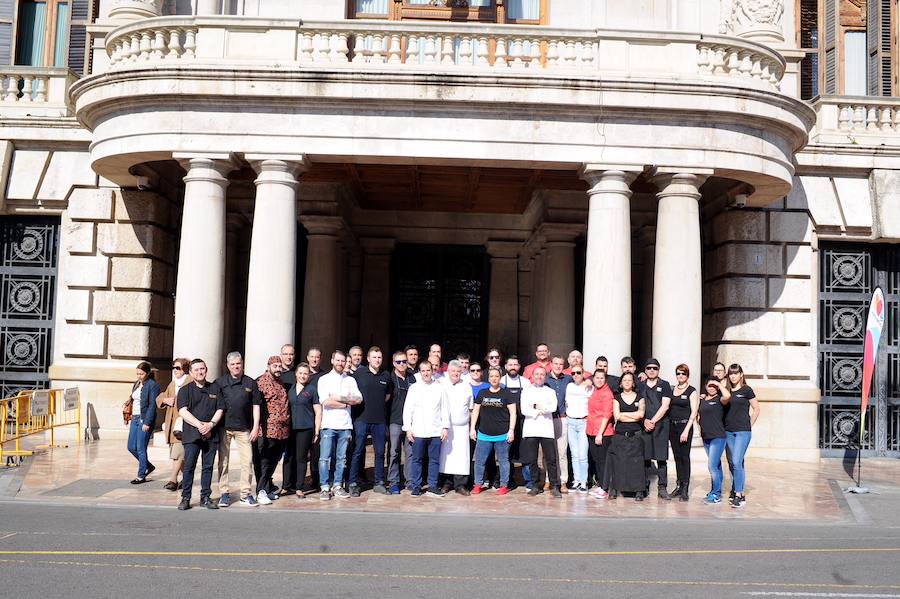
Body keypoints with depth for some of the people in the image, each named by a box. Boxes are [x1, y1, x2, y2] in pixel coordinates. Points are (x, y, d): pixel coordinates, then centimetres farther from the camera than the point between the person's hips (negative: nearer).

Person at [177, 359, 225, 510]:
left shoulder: (215, 389, 14)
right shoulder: (185, 390, 7)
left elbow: (220, 409, 9)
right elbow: (183, 411, -4)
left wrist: (211, 424, -9)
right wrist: (200, 425, -14)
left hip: (211, 434, 2)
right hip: (191, 434, -2)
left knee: (208, 466, 5)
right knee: (189, 467, -4)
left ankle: (206, 497, 12)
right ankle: (185, 498, 2)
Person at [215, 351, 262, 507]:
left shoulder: (250, 383, 6)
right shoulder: (220, 382, 4)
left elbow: (256, 406, 7)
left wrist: (256, 427, 1)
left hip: (244, 428, 0)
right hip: (224, 427, 0)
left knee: (247, 461, -1)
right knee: (223, 462, 5)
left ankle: (245, 494, 8)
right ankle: (224, 493, 14)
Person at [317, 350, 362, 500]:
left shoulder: (350, 380, 13)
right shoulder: (324, 379, 4)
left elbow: (359, 399, 0)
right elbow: (326, 402, -9)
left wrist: (340, 398, -8)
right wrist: (347, 404, -4)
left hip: (345, 425, 3)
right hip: (329, 424, -3)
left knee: (341, 458, 7)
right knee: (325, 458, -3)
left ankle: (337, 486, 15)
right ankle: (325, 488, 4)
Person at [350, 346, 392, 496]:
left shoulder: (386, 375, 9)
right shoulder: (359, 373, 0)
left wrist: (378, 405, 12)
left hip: (380, 420, 3)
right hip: (361, 418, -3)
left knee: (380, 452, 7)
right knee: (358, 452, 0)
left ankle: (379, 483, 17)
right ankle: (353, 484, 7)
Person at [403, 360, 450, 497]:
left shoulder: (440, 388, 7)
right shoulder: (414, 388, 6)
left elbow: (445, 409, 7)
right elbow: (407, 409, 5)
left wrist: (445, 427, 1)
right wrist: (408, 428, -1)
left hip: (436, 431, 1)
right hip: (418, 431, 0)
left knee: (435, 459, 4)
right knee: (417, 459, 3)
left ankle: (433, 486, 12)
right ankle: (416, 486, 12)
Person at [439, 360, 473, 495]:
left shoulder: (467, 387, 11)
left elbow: (470, 408, 16)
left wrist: (471, 426, 10)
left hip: (462, 428, 2)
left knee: (462, 456, -3)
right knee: (446, 454, -1)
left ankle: (460, 484, 2)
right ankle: (447, 482, 9)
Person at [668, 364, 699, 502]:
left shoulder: (692, 392, -3)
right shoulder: (671, 390, 11)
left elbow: (693, 412, -8)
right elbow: (668, 408, 16)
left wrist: (686, 430, -14)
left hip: (685, 425, -5)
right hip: (672, 426, 5)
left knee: (684, 457, -4)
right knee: (677, 457, 9)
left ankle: (685, 489, -1)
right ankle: (679, 486, 15)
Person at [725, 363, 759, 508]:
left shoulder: (746, 390, -1)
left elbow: (756, 409, 4)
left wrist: (749, 425, 2)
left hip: (743, 431, -5)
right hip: (728, 431, 5)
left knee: (736, 462, -15)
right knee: (732, 463, 7)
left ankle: (738, 495, -12)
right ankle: (740, 492, 16)